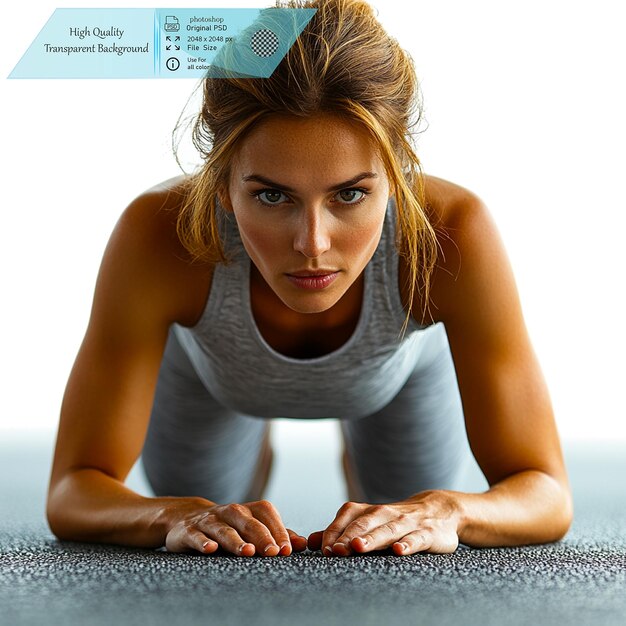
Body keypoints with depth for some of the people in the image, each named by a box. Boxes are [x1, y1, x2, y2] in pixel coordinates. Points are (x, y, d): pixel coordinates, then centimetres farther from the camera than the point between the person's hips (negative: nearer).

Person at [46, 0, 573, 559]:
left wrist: (447, 512, -58)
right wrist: (178, 516, -58)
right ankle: (254, 442, 57)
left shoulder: (449, 236, -44)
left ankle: (362, 447, 57)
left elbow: (546, 493, -37)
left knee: (414, 563, 26)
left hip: (407, 363, 1)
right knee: (204, 574, 26)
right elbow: (74, 491, -37)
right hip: (207, 367, 0)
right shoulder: (161, 235, -44)